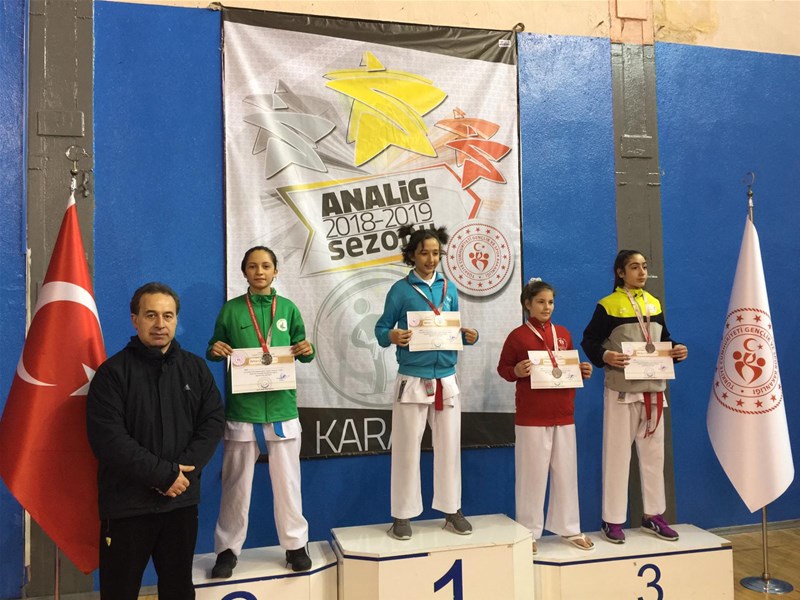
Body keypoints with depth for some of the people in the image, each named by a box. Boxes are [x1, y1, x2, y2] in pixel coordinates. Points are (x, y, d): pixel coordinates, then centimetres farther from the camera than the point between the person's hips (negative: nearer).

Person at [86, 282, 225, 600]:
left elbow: (213, 420, 2)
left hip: (182, 500, 4)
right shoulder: (112, 372, -7)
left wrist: (183, 469, -12)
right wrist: (163, 474, -18)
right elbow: (107, 438, -16)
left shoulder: (195, 367, 6)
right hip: (127, 504, -3)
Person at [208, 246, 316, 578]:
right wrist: (214, 350, -13)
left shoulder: (288, 308, 5)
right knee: (236, 483, 8)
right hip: (241, 408, -1)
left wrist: (307, 350, -12)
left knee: (287, 480, 8)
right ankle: (228, 549, 22)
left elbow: (301, 350, 10)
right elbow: (214, 349, 9)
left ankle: (296, 545, 23)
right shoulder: (231, 309, 3)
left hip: (282, 407, 1)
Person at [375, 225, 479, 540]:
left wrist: (468, 336, -8)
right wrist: (392, 336, -26)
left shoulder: (449, 289, 8)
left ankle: (452, 511, 24)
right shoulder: (401, 289, -4)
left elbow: (454, 330, 13)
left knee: (449, 445, 10)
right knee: (407, 449, 3)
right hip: (412, 380, -4)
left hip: (446, 379, 4)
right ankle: (402, 515, 16)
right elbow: (381, 328, -5)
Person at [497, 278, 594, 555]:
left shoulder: (563, 334, 11)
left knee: (566, 471, 12)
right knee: (532, 473, 3)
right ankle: (529, 531, 15)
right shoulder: (517, 336, -4)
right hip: (531, 416, -5)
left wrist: (583, 371, -1)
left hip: (563, 413, 5)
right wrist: (517, 372, -21)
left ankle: (569, 528, 25)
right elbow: (503, 368, -2)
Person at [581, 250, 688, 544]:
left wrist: (676, 350, -3)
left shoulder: (654, 303, 11)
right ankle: (613, 520, 11)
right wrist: (605, 356, -25)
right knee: (617, 453, 1)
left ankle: (653, 515, 25)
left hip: (653, 387, 6)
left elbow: (663, 338, 17)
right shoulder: (608, 305, -7)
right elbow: (589, 340, -6)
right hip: (621, 389, -5)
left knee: (653, 452, 12)